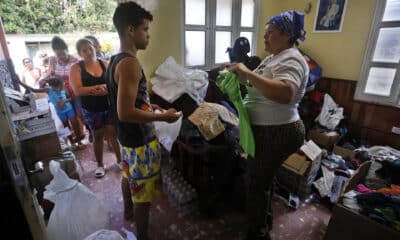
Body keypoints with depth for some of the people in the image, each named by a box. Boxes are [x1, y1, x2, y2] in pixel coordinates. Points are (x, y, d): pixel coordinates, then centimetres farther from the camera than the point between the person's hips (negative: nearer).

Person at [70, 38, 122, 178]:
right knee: (98, 136, 13)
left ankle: (120, 160, 27)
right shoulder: (76, 68, -7)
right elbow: (77, 91, -18)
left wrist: (104, 91, -27)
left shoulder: (105, 64, 0)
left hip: (110, 106, 1)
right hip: (91, 110, -1)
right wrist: (99, 87, -25)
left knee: (114, 134, 9)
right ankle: (100, 165, 30)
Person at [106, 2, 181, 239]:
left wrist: (147, 106, 13)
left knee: (129, 178, 31)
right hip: (140, 142, -10)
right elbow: (125, 113, -29)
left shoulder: (115, 60, 7)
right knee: (144, 196, 6)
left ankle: (129, 210, 55)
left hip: (126, 137, 11)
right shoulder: (130, 63, -24)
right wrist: (163, 117, -21)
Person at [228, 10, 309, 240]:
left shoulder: (290, 59, -19)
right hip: (268, 130, 10)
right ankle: (265, 221, 46)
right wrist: (242, 74, 3)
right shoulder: (275, 57, 13)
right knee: (264, 178, 23)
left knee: (257, 183, 5)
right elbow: (261, 85, 18)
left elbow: (284, 94, -38)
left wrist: (247, 72, -33)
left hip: (276, 133, -10)